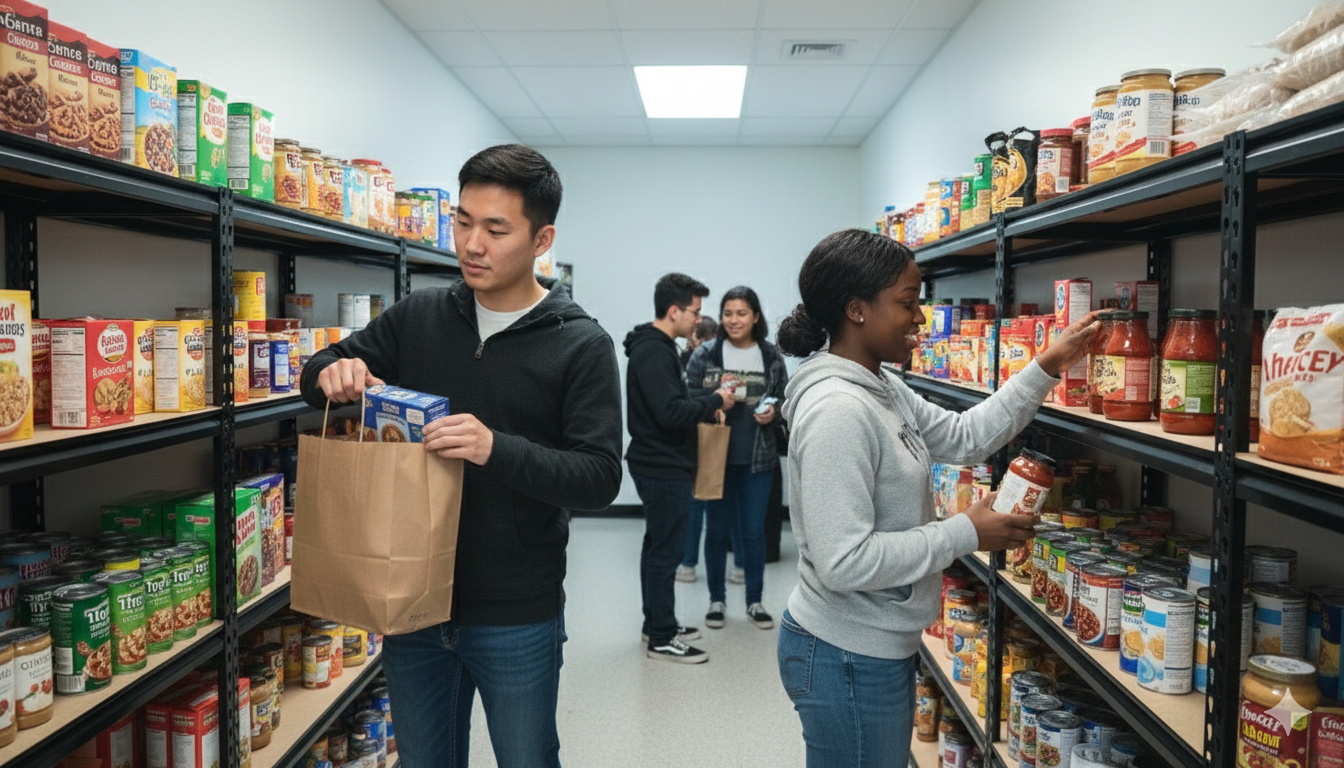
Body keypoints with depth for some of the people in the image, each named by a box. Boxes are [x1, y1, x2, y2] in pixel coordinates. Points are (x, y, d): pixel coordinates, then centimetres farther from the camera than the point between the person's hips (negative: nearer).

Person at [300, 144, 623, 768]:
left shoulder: (580, 346, -10)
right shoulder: (417, 317, 1)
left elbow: (600, 477, -15)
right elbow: (317, 374, 10)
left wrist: (496, 449, -31)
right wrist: (333, 373, -15)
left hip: (516, 620, -3)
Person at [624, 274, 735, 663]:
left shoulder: (656, 348, 14)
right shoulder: (654, 352, -19)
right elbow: (670, 412, -27)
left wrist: (706, 405, 7)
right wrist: (715, 401, -15)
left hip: (662, 465, 11)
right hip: (663, 468, -11)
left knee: (658, 546, 17)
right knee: (666, 550, -4)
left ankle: (658, 624, 29)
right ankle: (661, 639, 5)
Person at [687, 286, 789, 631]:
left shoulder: (772, 357, 1)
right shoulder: (705, 354, -3)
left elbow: (786, 400, 9)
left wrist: (774, 412, -12)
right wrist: (716, 396, -19)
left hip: (758, 457, 1)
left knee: (754, 530, 9)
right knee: (718, 529, 10)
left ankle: (755, 601, 24)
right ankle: (716, 599, 25)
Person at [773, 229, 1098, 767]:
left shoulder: (882, 388, 5)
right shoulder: (837, 410, -26)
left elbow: (964, 437, 13)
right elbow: (844, 561, -29)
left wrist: (1047, 368, 7)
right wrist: (967, 534, -19)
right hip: (847, 661, -10)